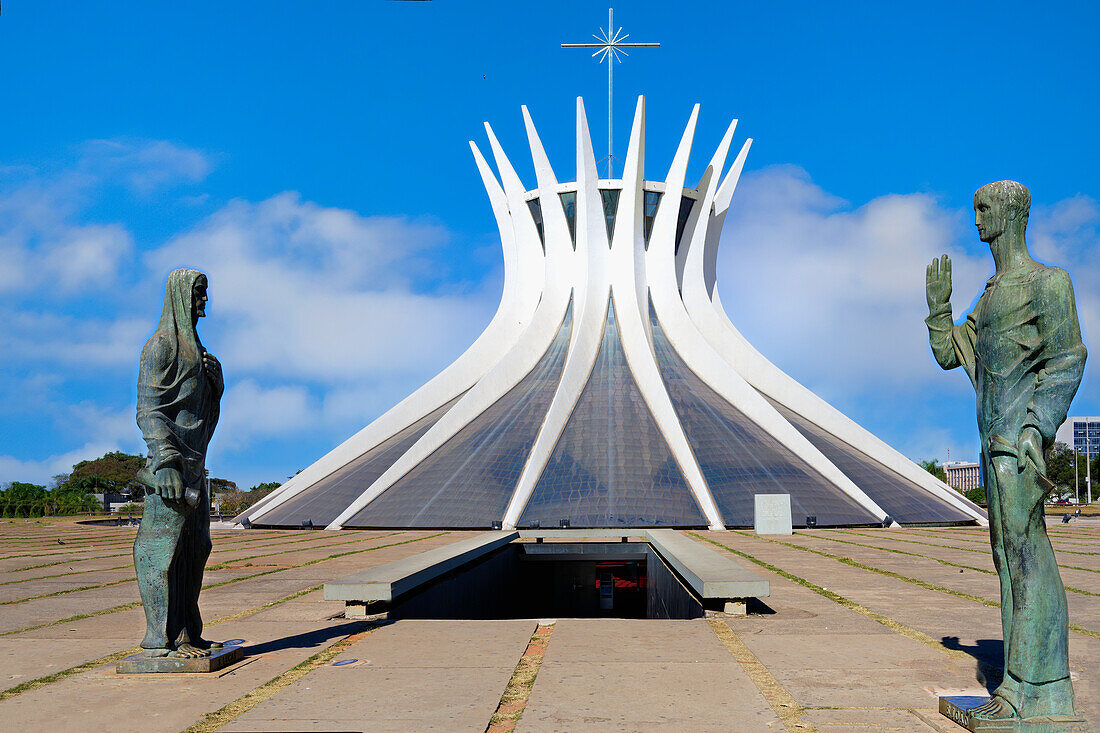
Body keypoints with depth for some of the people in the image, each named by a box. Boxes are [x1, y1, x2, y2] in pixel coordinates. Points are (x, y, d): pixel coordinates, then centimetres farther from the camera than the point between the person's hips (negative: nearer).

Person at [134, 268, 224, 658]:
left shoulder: (192, 346, 20)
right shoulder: (161, 345, -9)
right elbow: (148, 410, -17)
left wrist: (213, 376, 7)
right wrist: (165, 463, -24)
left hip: (194, 461, 10)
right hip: (172, 458, -10)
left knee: (194, 546, 11)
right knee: (165, 544, -8)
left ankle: (186, 632, 17)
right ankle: (162, 638, -4)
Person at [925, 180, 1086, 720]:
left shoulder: (1046, 282, -5)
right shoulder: (993, 293, 22)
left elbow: (1068, 361, -13)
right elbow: (948, 353, 28)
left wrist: (1036, 430, -22)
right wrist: (938, 304, 16)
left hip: (1019, 433, -9)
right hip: (997, 438, 9)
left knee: (1026, 550, -12)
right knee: (1009, 554, 8)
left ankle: (1039, 689, -9)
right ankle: (1021, 684, 13)